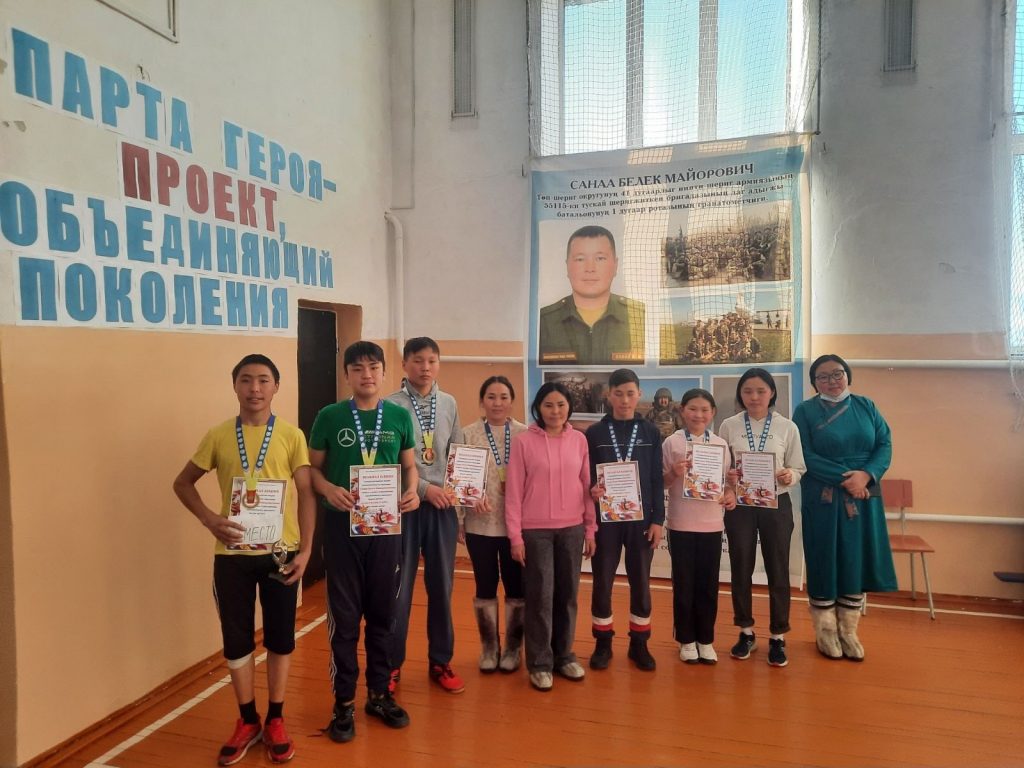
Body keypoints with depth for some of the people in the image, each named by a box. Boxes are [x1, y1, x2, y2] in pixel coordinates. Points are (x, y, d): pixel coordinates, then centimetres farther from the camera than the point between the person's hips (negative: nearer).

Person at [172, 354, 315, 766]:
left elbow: (306, 494, -2)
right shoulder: (218, 435, 1)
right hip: (232, 553, 1)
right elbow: (183, 483, 12)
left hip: (280, 551, -1)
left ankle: (275, 720, 28)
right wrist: (209, 518, -5)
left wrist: (305, 549, -8)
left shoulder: (291, 435, -3)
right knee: (236, 638, 11)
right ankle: (247, 721, 30)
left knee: (280, 638, 10)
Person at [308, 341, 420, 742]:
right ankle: (344, 702, 22)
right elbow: (313, 468, 1)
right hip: (343, 524, -2)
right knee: (344, 616, 7)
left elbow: (409, 465, 9)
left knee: (382, 613, 13)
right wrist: (330, 490, -20)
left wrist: (412, 491, -11)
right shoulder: (329, 416, -4)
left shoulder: (400, 416, 2)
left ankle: (379, 693, 30)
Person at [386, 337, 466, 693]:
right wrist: (423, 488, -16)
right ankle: (392, 664, 24)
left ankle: (440, 662, 28)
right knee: (399, 589, 6)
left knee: (442, 587, 12)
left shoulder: (449, 404, 8)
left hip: (443, 506, 4)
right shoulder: (391, 406, -7)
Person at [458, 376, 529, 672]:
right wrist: (458, 521, -8)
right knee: (485, 587, 12)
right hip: (480, 524, 0)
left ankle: (513, 648, 27)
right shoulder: (467, 435, 0)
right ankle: (489, 648, 29)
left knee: (516, 586, 10)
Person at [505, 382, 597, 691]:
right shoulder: (523, 441, -6)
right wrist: (515, 535, -8)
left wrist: (590, 529, 7)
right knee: (540, 596, 4)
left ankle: (564, 656, 29)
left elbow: (586, 486, 7)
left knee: (567, 594, 12)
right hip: (536, 530, -3)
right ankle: (540, 663, 18)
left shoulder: (579, 440, 3)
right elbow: (514, 491, -6)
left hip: (572, 529, 3)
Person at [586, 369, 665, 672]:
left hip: (641, 518, 1)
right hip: (605, 517, -1)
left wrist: (657, 520, -2)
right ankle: (603, 642, 22)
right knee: (602, 581, 7)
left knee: (641, 582, 9)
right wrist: (591, 491, -20)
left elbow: (657, 480, 3)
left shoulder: (650, 432, 3)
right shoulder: (595, 433, 0)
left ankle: (639, 643, 24)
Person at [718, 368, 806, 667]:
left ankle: (777, 637, 24)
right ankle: (746, 632, 29)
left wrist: (789, 476, -19)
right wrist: (726, 477, -18)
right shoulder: (729, 426, -1)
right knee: (740, 570, 10)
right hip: (740, 506, 1)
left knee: (778, 572, 8)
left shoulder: (787, 427, -2)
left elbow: (799, 469, 2)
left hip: (776, 505, 0)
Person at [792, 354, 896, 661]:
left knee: (857, 562, 7)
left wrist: (866, 475, -16)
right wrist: (845, 477, -18)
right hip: (822, 500, -3)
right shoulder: (805, 411, -2)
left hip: (864, 498, 3)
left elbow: (885, 444, 1)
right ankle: (825, 631, 18)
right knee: (824, 563, 3)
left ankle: (849, 631, 21)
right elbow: (806, 457, -10)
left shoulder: (865, 406, 8)